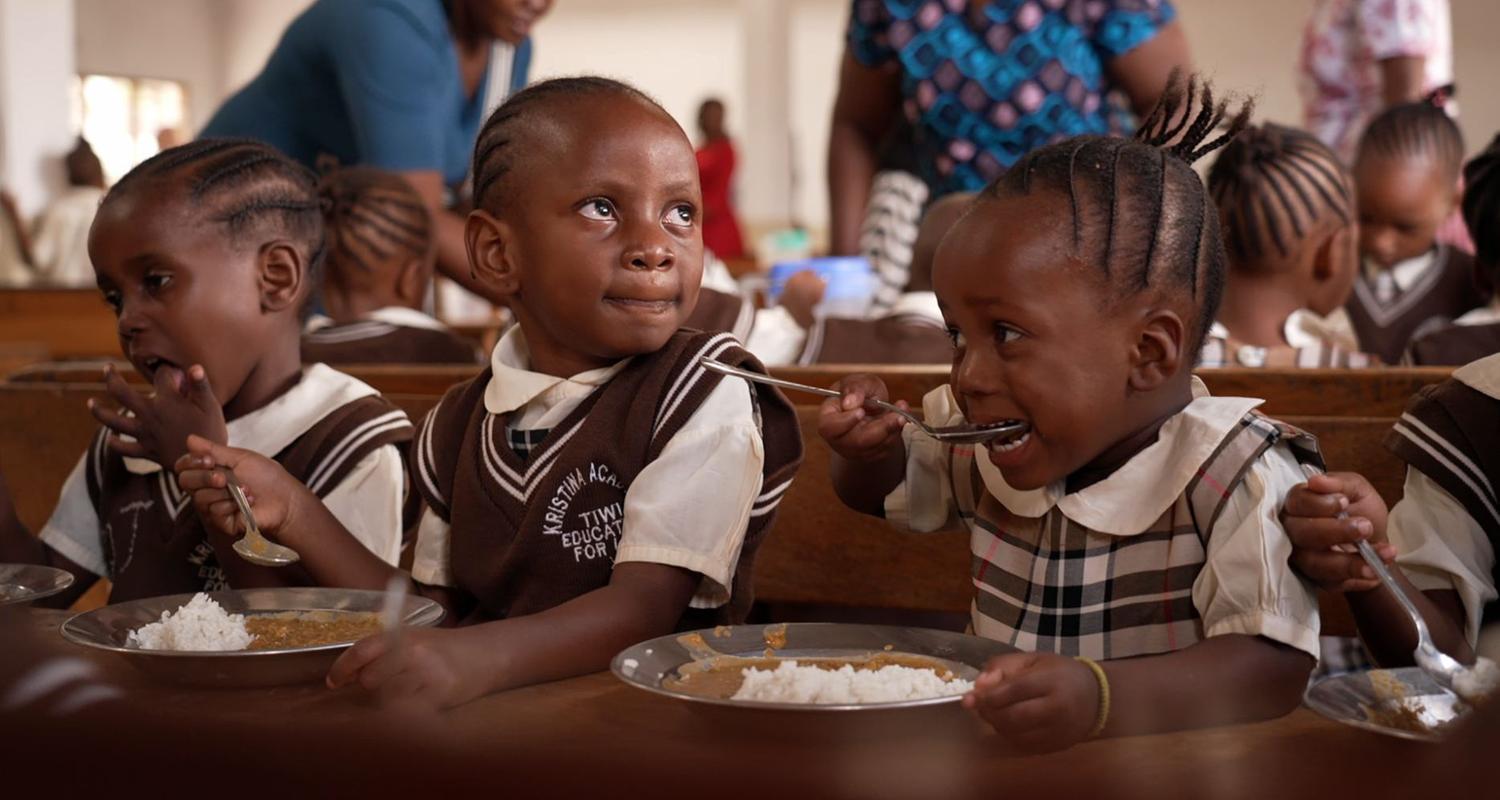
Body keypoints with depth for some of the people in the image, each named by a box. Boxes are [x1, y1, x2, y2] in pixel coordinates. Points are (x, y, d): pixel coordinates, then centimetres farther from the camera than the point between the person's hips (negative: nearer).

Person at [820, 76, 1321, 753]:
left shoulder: (1239, 480, -16)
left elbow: (1273, 668, -24)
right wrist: (870, 449, -2)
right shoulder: (984, 447, 4)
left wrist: (1099, 698, -40)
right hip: (997, 757, 5)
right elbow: (885, 489, 22)